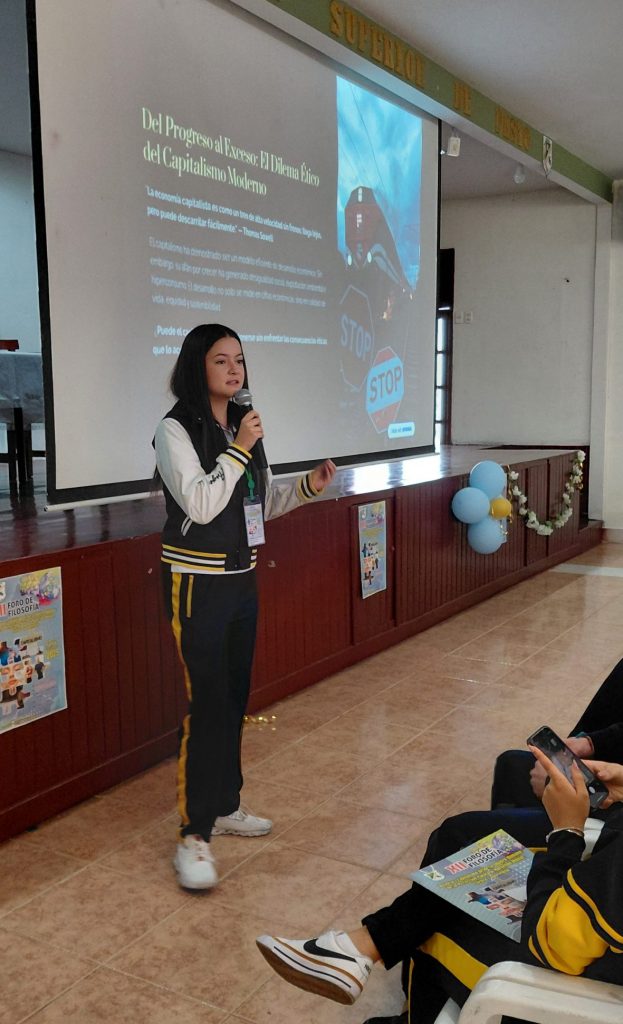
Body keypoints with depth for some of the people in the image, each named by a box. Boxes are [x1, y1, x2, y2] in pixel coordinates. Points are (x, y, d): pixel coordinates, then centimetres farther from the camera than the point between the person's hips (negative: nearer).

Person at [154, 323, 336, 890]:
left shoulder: (242, 425, 9)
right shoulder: (175, 429, -11)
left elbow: (264, 503, 16)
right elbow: (199, 504, -21)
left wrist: (308, 486, 1)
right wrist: (239, 451, -19)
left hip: (241, 581, 7)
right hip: (198, 585, -7)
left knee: (235, 696, 13)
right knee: (208, 702, -7)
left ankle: (224, 805, 28)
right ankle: (195, 834, 4)